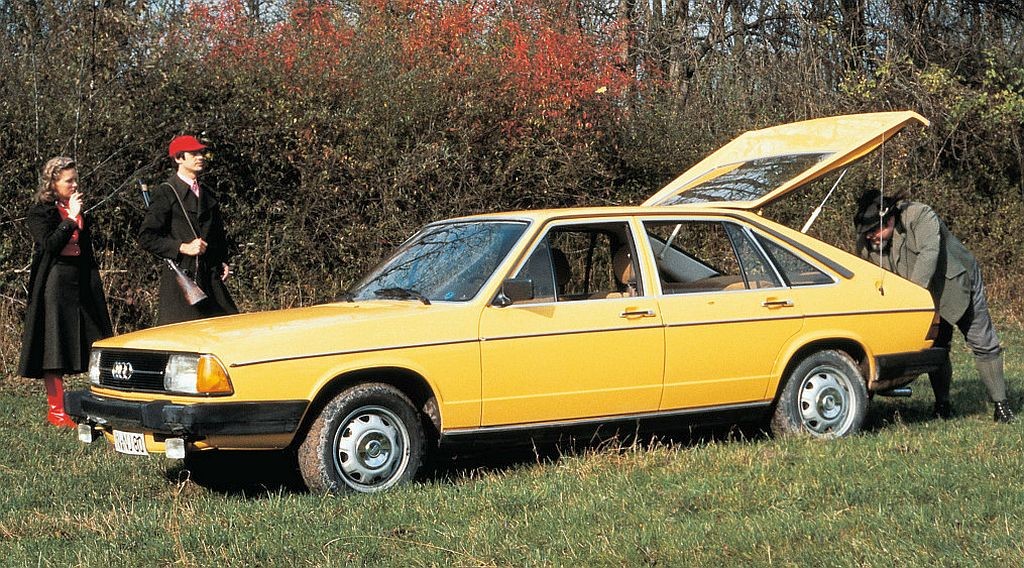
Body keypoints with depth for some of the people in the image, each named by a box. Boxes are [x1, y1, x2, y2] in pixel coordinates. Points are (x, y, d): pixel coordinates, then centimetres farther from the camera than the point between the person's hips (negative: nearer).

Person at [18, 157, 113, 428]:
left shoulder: (79, 208, 16)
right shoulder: (40, 212, -3)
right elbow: (48, 245, -17)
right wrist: (71, 218, -18)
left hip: (83, 282, 6)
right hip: (55, 281, -6)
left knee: (95, 342, 2)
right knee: (54, 344, -5)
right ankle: (55, 409, 0)